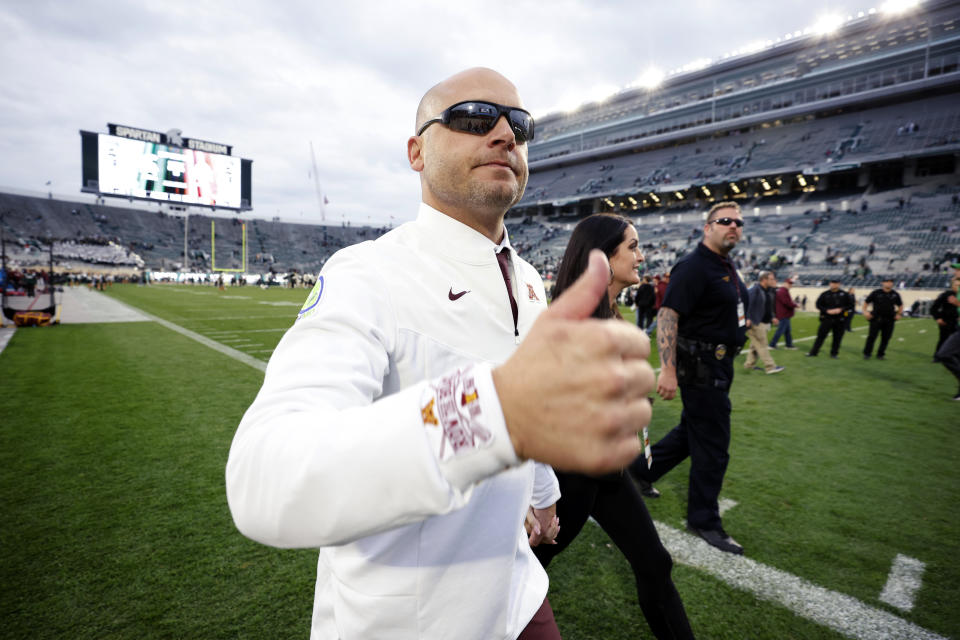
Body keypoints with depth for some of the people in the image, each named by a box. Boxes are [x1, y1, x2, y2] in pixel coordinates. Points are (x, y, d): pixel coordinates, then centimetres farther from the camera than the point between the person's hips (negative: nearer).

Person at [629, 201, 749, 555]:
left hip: (719, 364, 10)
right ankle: (704, 519, 19)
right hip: (700, 365, -10)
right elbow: (667, 315, -26)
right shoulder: (693, 266, -18)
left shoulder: (728, 266, 13)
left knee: (693, 427, 20)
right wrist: (668, 370, -32)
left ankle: (641, 468, 37)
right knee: (713, 444, 0)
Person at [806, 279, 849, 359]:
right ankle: (813, 352, 4)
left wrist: (841, 309, -12)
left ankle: (834, 353, 18)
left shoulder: (844, 294, 4)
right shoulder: (825, 294, 1)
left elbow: (849, 305, 7)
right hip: (827, 319, -1)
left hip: (839, 320, 1)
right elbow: (818, 305, 2)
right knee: (821, 335, -1)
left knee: (837, 337, 5)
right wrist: (827, 310, -12)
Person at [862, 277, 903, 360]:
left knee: (886, 338, 5)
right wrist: (865, 311, -4)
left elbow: (900, 305, 22)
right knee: (872, 336, -3)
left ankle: (880, 354, 16)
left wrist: (899, 314, 9)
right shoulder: (876, 293, -1)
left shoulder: (895, 295, 7)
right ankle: (867, 353, 6)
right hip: (876, 319, -3)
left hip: (889, 321, 3)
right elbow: (866, 302, 7)